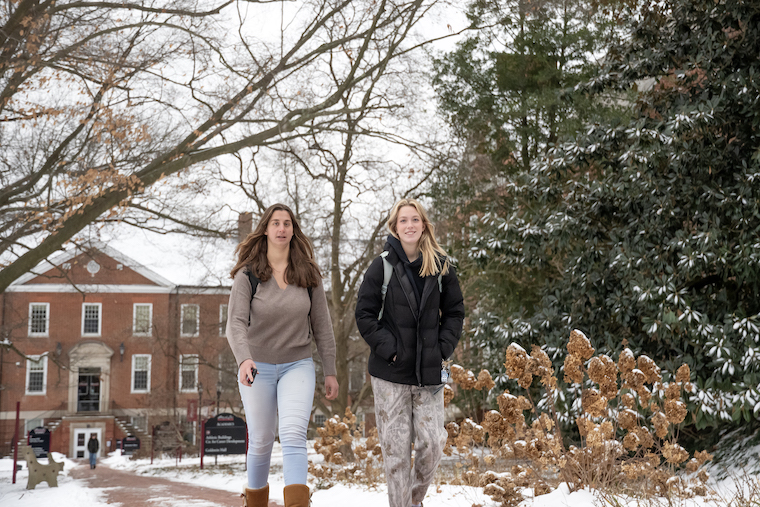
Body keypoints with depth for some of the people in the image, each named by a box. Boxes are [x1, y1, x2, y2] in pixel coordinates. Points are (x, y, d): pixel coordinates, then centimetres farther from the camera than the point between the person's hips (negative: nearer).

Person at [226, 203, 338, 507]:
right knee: (261, 441, 8)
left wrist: (330, 371, 5)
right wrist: (244, 359, -35)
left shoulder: (308, 275, 1)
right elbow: (235, 323, -17)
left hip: (297, 365, 1)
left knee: (294, 434, -18)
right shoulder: (247, 276, -6)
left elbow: (321, 325, 6)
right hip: (257, 367, 0)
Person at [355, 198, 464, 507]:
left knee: (432, 444, 0)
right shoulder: (382, 266, -2)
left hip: (429, 372, 2)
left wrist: (444, 348, 1)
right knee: (396, 447, 0)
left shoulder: (440, 267, 6)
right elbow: (364, 314, -1)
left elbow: (455, 311, 12)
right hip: (391, 372, -2)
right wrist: (387, 349, -9)